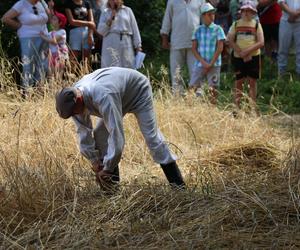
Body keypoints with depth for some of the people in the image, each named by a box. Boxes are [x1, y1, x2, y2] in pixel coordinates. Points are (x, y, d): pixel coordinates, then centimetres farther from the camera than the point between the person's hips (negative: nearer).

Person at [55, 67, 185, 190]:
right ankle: (111, 187, 0)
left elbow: (116, 135, -46)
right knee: (99, 135, -5)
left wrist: (107, 169, -38)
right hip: (120, 96, 7)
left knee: (151, 135, -10)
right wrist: (95, 163, -15)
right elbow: (84, 133, -13)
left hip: (138, 90, -7)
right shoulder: (73, 98, -22)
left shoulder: (102, 97, -47)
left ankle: (178, 185, -1)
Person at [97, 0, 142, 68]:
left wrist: (138, 45, 6)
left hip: (126, 45, 1)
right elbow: (100, 31, 4)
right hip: (110, 44, -1)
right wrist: (111, 18, -5)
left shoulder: (127, 10, 12)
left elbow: (134, 29, 11)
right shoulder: (105, 13, 13)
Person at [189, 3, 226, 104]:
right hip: (200, 64, 2)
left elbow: (220, 48, -5)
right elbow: (194, 48, 4)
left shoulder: (218, 29, 0)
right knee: (193, 87, 0)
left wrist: (211, 64, -9)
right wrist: (203, 62, -8)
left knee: (213, 88, 0)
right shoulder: (198, 30, 6)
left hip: (214, 64, -2)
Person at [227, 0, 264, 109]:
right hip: (238, 58, 1)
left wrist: (247, 51, -18)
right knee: (239, 81, 3)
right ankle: (237, 107, 6)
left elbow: (261, 43, -7)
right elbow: (230, 41, -4)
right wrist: (242, 53, -13)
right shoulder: (236, 24, 3)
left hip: (253, 57, -1)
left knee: (252, 81, 2)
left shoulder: (256, 24, 0)